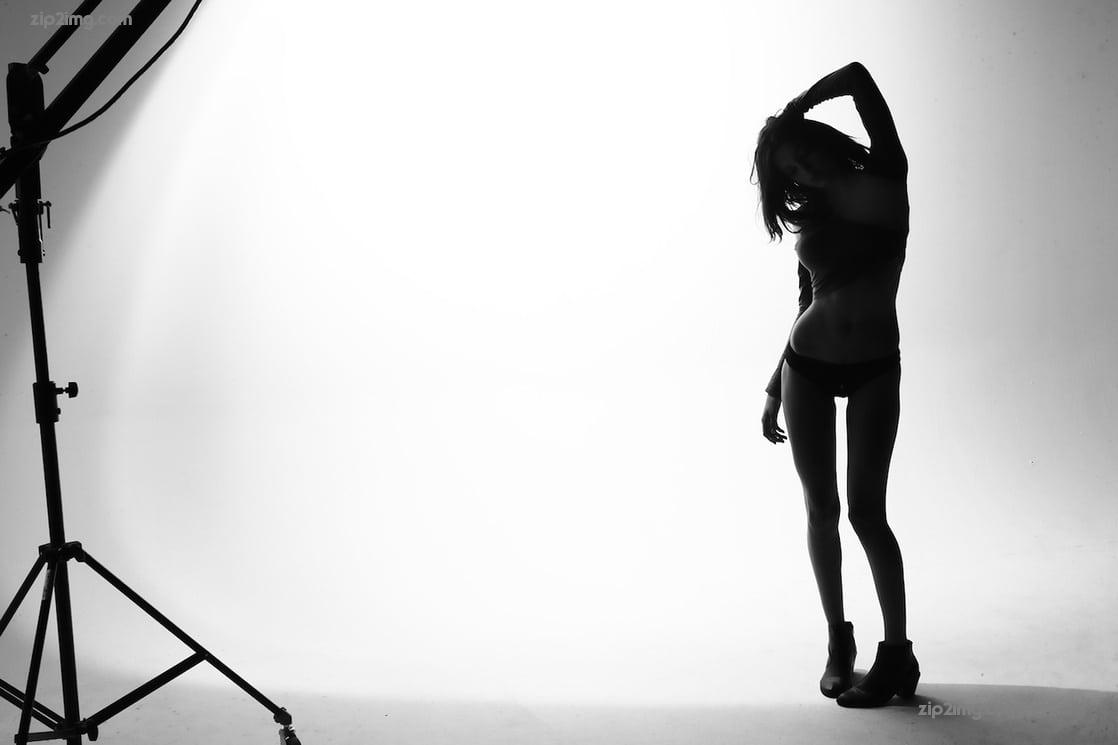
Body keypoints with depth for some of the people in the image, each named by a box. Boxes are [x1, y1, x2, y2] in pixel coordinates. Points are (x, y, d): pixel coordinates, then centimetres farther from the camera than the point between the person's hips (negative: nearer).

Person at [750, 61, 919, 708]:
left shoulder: (886, 179, -3)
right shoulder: (809, 217, 6)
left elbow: (857, 76, -9)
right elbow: (809, 301, 10)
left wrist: (792, 115, 2)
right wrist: (774, 387, 8)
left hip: (875, 370, -3)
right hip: (807, 369, 3)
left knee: (867, 513, -7)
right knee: (821, 510, 5)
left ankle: (897, 652, 5)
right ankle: (839, 641, 19)